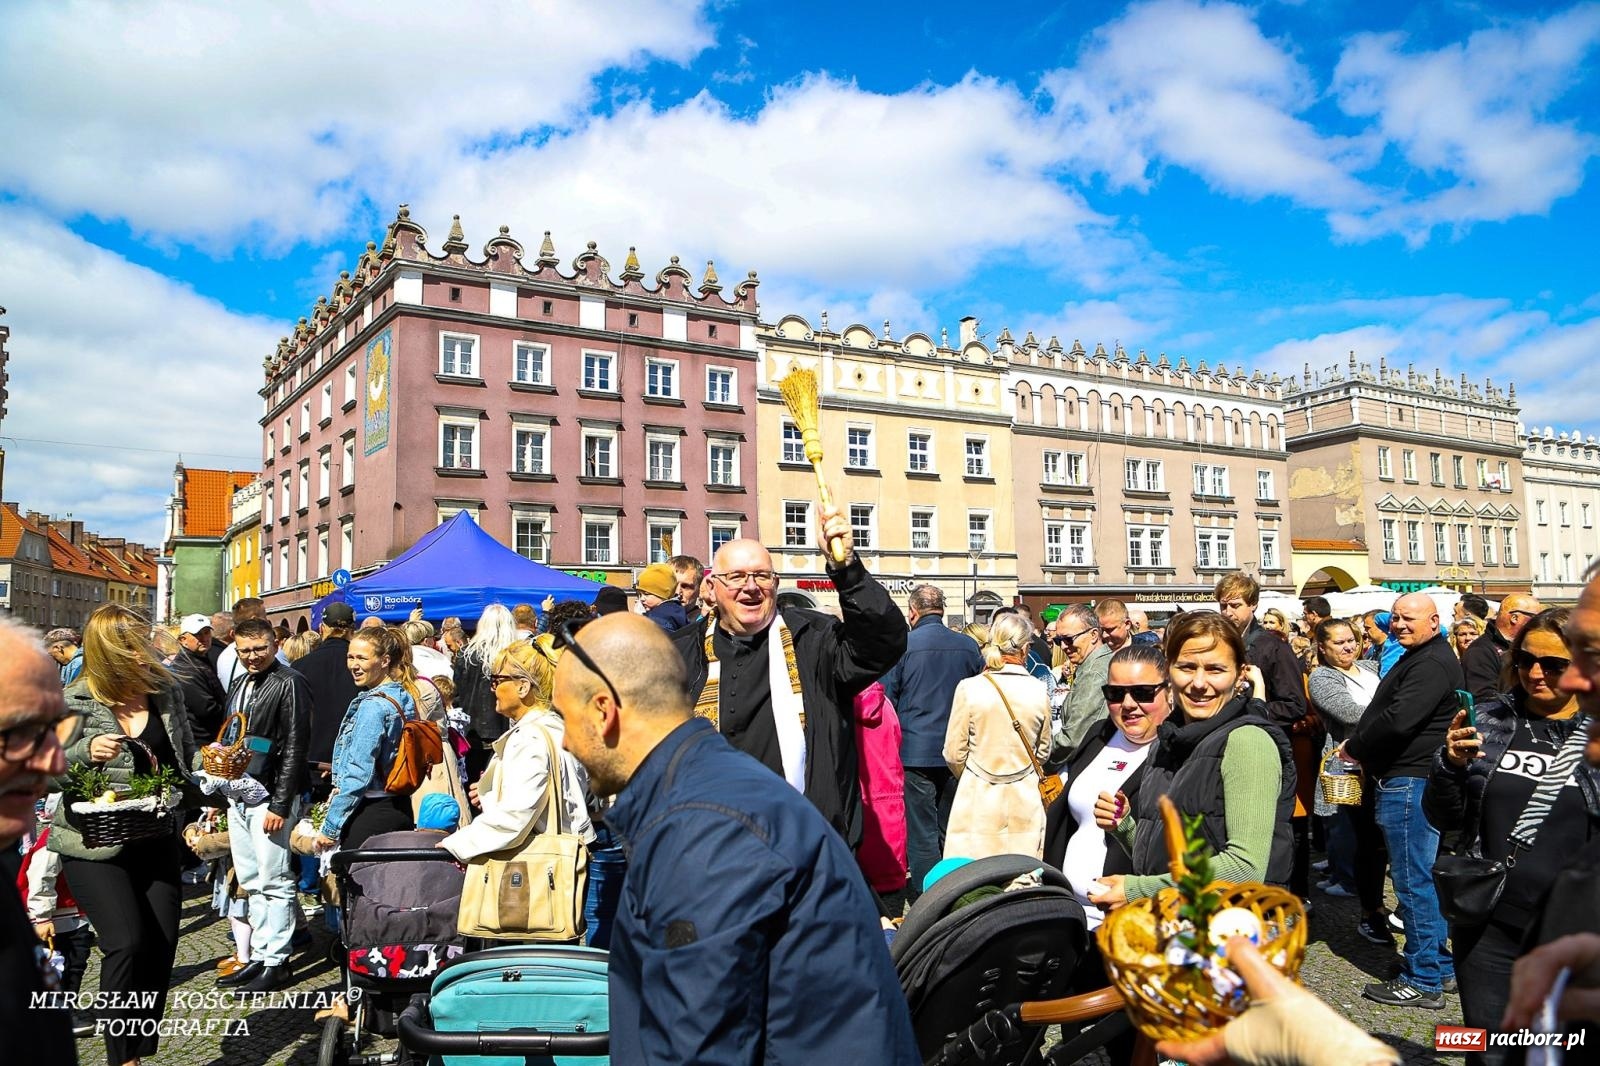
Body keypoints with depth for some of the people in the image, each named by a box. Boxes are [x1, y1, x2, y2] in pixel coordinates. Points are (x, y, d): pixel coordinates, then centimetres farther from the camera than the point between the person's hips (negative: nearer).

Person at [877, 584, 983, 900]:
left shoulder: (901, 645, -11)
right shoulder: (969, 645, 1)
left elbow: (886, 700, -6)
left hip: (915, 752, -4)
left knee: (922, 833, 2)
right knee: (950, 829, 16)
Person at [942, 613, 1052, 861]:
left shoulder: (969, 688, -10)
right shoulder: (1039, 691, -4)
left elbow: (954, 754, -4)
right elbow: (1043, 752, 10)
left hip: (978, 801, -2)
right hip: (1024, 802, 2)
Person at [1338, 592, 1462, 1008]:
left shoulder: (1431, 663, -17)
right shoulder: (1419, 658, 18)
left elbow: (1398, 720, -27)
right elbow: (1389, 713, 22)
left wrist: (1354, 746, -12)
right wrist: (1361, 748, 8)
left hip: (1410, 782, -11)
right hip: (1410, 777, 11)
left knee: (1414, 880, -5)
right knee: (1425, 876, 17)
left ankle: (1423, 981, 2)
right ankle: (1438, 963, 28)